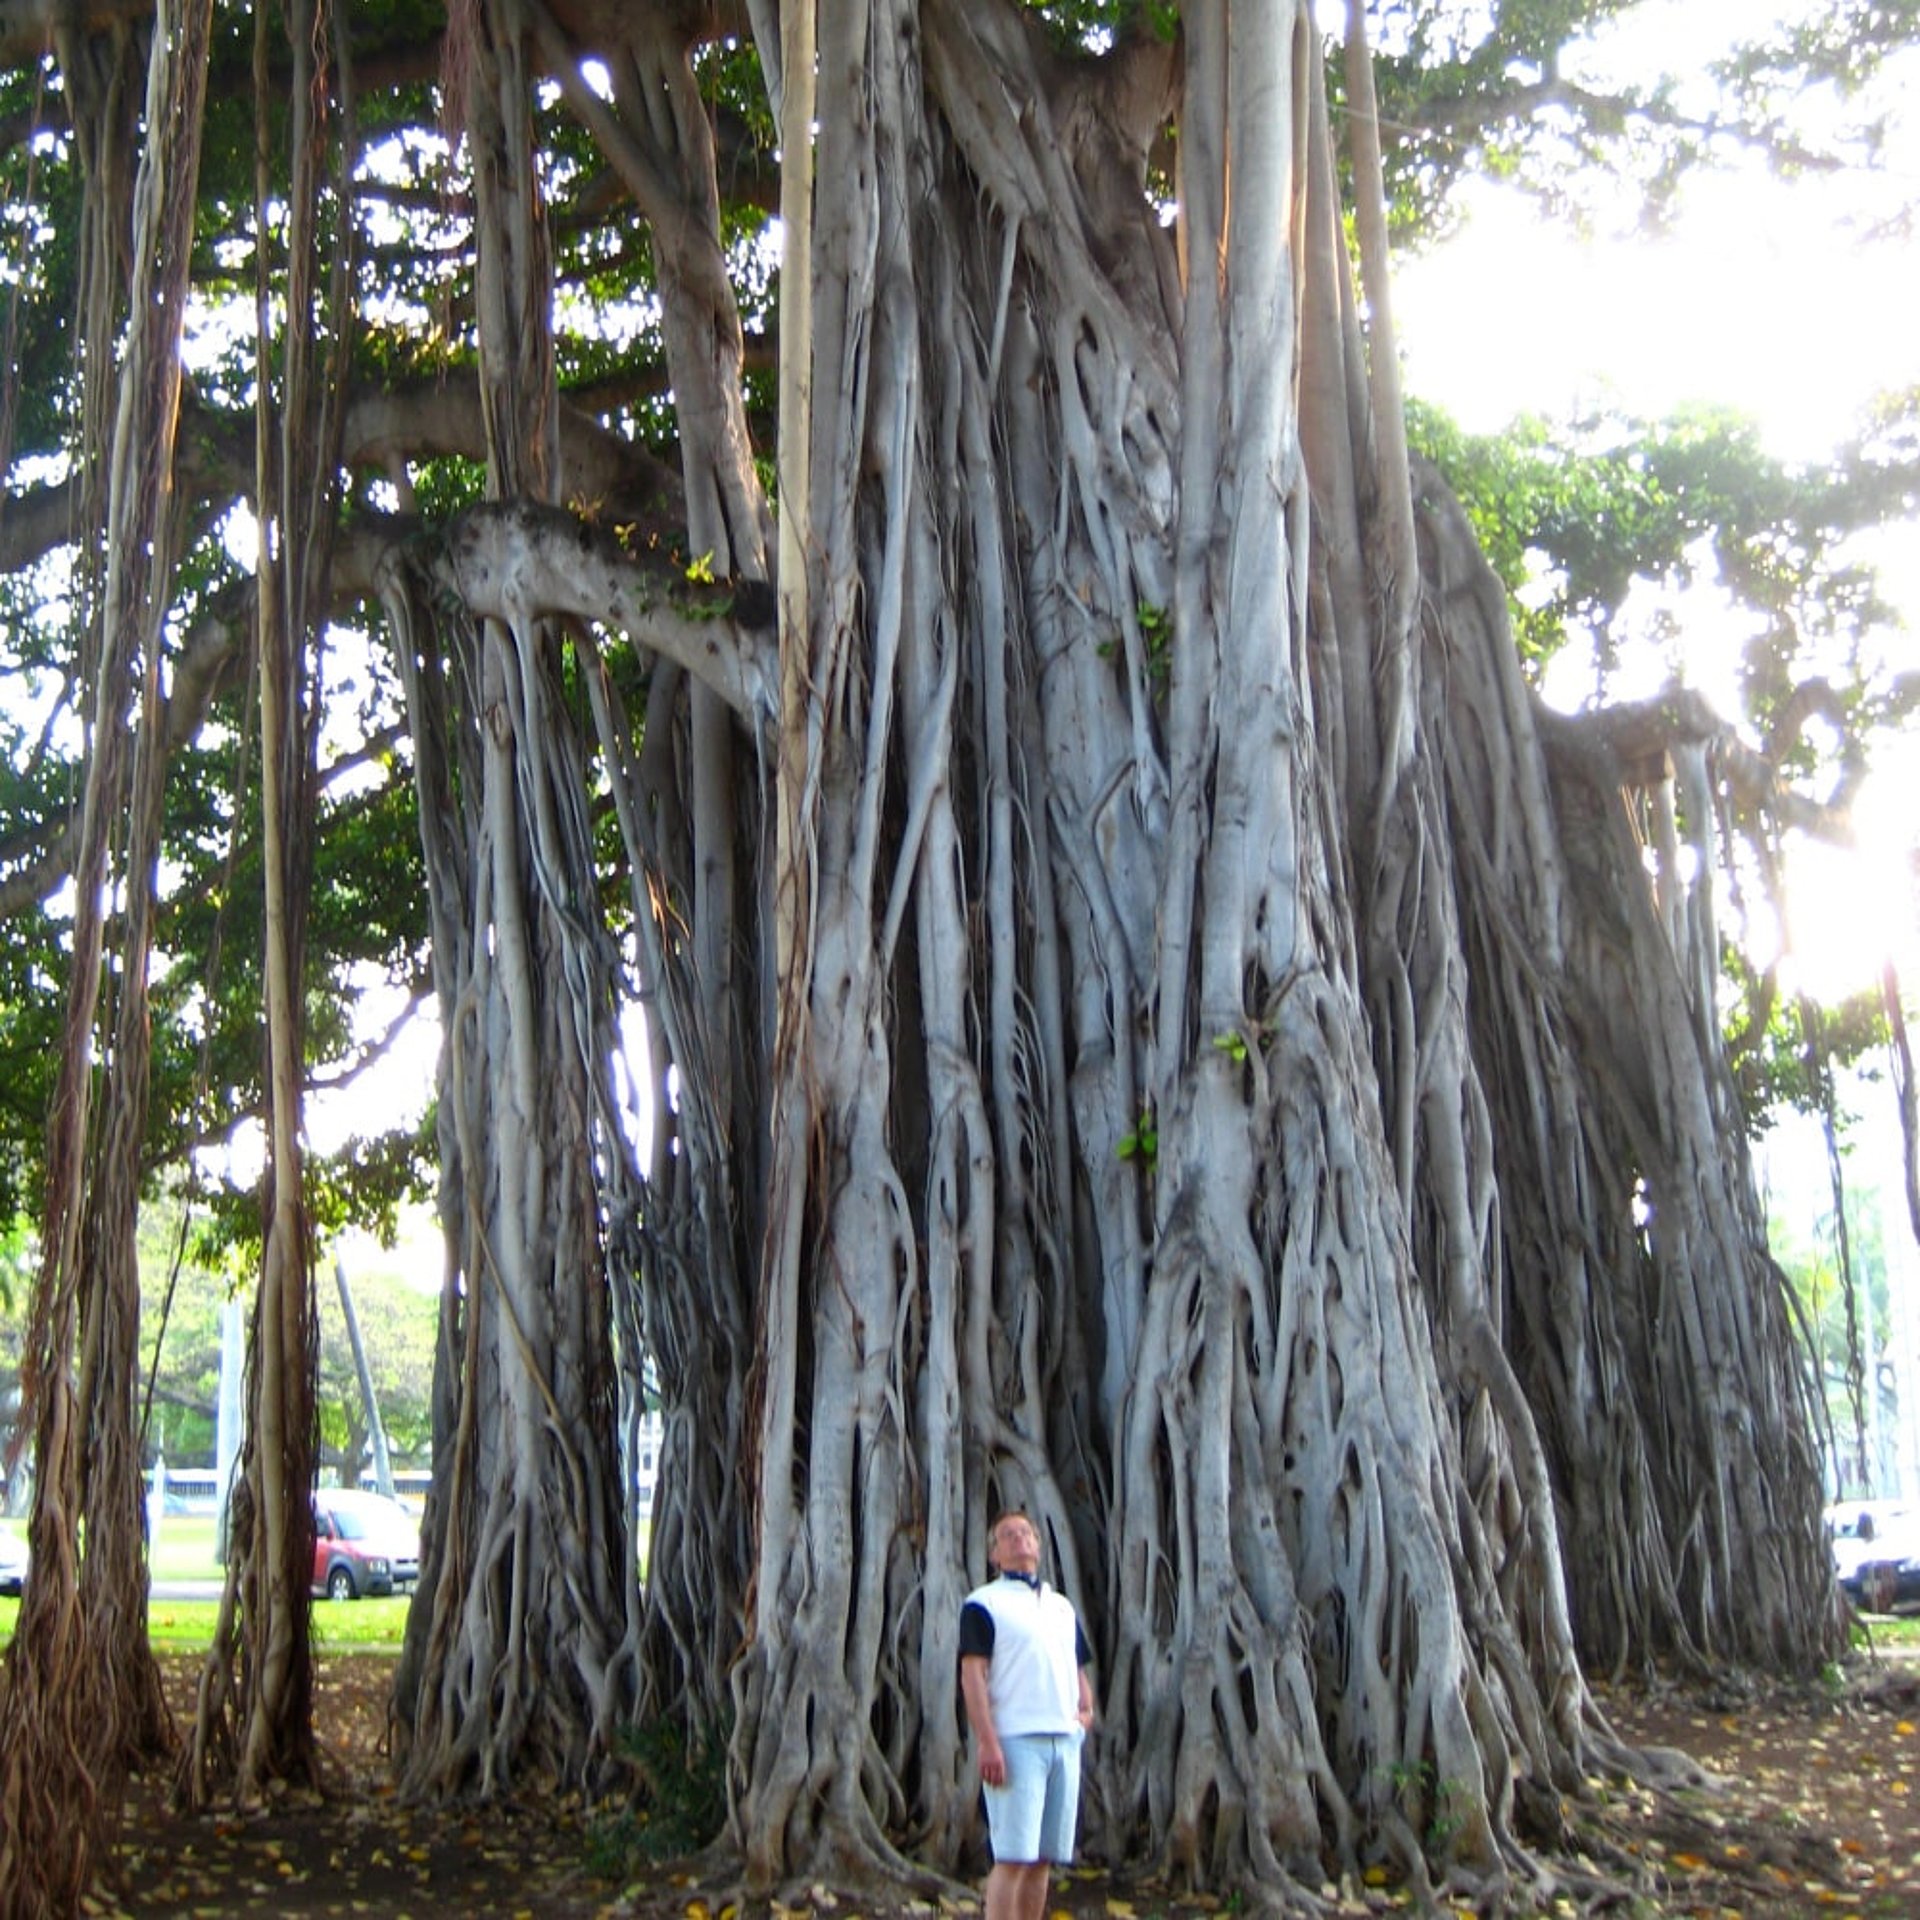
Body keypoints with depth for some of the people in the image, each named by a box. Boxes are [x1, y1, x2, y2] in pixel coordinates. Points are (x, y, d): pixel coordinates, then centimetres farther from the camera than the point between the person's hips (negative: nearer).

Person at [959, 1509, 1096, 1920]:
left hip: (1065, 1740, 6)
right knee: (1013, 1857, -10)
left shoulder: (1063, 1606, 22)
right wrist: (987, 1743, -17)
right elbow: (972, 1674, -8)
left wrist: (1087, 1709, 7)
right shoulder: (984, 1603, 1)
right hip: (1015, 1741, -6)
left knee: (1043, 1859, 6)